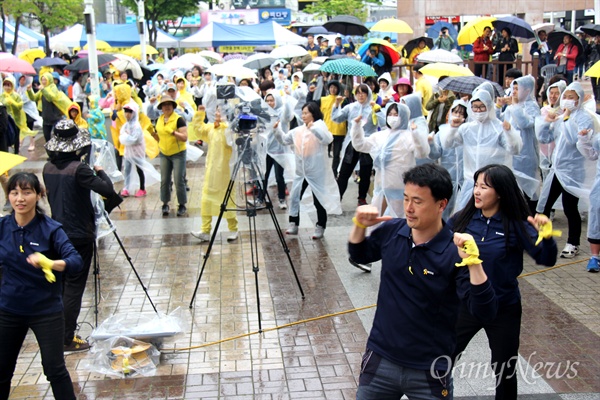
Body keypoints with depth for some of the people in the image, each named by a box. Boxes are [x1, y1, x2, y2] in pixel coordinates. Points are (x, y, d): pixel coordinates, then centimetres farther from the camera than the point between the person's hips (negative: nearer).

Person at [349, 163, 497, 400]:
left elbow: (485, 313, -24)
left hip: (429, 372, -4)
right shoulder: (390, 232, -6)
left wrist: (473, 262, -35)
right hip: (380, 361, 4)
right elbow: (359, 255, 15)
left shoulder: (455, 253, -18)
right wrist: (360, 226, -4)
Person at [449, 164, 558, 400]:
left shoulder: (516, 226, -14)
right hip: (464, 306, 2)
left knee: (504, 372, 16)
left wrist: (546, 236, -36)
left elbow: (546, 259, -18)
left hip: (503, 310, -1)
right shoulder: (462, 219, -8)